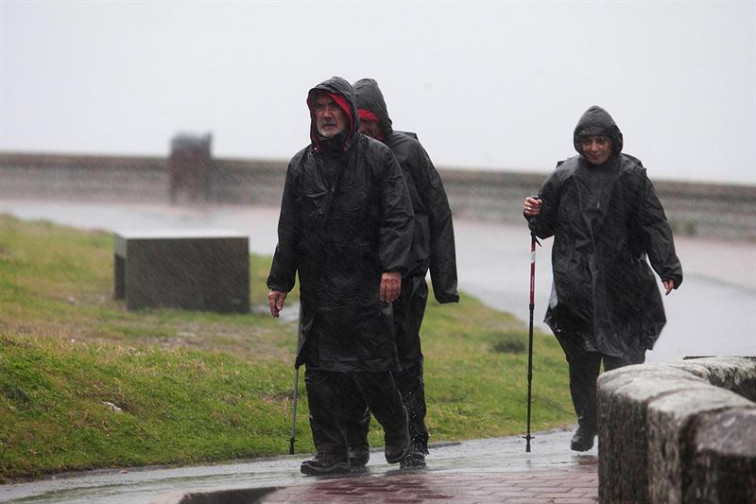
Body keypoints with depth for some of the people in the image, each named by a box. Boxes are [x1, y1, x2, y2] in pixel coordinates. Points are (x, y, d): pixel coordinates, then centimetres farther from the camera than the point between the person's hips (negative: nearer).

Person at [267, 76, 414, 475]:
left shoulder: (377, 158, 0)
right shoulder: (301, 166, 11)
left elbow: (398, 217, -5)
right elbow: (289, 230, 14)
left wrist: (393, 268, -16)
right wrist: (279, 282, 10)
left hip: (366, 287, -4)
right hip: (317, 289, 4)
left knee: (371, 368, -3)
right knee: (319, 372, 1)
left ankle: (398, 434, 22)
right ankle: (331, 453, 8)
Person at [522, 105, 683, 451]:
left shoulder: (631, 175, 1)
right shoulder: (565, 176, 7)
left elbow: (654, 224, 0)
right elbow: (546, 226, 17)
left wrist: (667, 268, -10)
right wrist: (534, 215, -6)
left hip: (622, 282, -2)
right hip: (575, 285, 2)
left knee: (624, 358, -8)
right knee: (581, 360, 5)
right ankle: (587, 423, 22)